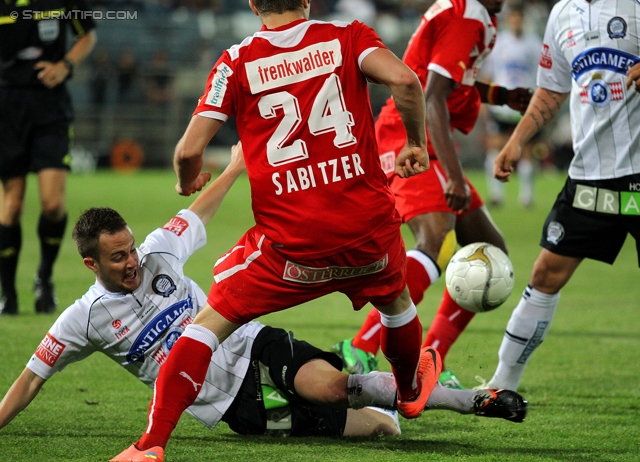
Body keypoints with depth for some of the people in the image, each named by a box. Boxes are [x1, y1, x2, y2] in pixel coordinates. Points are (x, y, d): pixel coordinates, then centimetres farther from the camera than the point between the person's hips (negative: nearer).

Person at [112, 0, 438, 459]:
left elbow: (190, 149, -6)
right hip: (367, 224, 2)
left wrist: (187, 182, 17)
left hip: (290, 239, -2)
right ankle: (411, 390, 59)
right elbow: (404, 80, -16)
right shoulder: (348, 37, 3)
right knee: (395, 301, 33)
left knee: (209, 325, 6)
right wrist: (417, 143, 0)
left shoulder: (238, 61, 0)